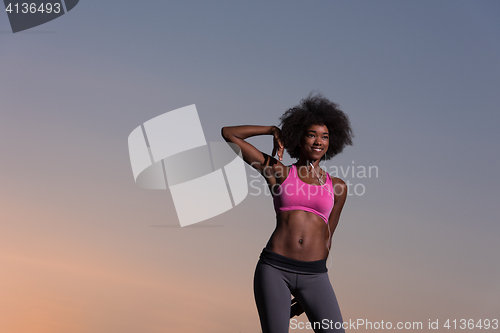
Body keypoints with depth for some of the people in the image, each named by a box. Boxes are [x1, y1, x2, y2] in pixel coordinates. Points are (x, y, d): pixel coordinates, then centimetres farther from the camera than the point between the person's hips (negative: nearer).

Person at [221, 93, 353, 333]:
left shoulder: (337, 187, 12)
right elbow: (228, 133, 8)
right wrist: (275, 130, 13)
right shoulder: (277, 171, 8)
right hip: (274, 268, -1)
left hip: (313, 276, 2)